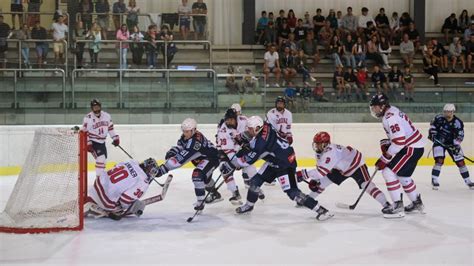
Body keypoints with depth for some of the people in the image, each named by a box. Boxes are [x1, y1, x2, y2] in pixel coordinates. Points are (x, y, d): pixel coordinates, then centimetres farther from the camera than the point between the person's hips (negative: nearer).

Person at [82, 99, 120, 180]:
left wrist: (115, 138, 7)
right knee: (101, 158, -21)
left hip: (102, 142, 7)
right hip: (93, 142, -7)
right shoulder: (88, 118, -15)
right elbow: (85, 132, -12)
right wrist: (88, 144, -18)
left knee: (104, 159, 18)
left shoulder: (106, 115, 1)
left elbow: (110, 128, 12)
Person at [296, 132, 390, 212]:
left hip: (356, 164, -8)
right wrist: (313, 180, -16)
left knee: (366, 184, -24)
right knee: (323, 181, 3)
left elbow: (322, 171, -46)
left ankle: (386, 204, -25)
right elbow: (319, 168, -1)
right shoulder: (319, 152, -11)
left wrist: (303, 174, -47)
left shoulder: (331, 152, -40)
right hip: (341, 168, 8)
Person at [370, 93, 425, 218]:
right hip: (411, 145, 11)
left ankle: (398, 207, -10)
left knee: (388, 172, -13)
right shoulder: (391, 112, 11)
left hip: (412, 148, -11)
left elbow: (399, 140, -29)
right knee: (402, 175, 24)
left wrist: (385, 158, -23)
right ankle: (417, 203, 39)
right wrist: (386, 143, 5)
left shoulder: (390, 117, -22)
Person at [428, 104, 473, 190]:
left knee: (460, 162, 1)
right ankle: (434, 180, -10)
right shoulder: (439, 118, -14)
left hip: (451, 143, 1)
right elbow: (433, 124, 8)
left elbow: (460, 136, -19)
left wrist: (455, 145, -30)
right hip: (439, 141, -1)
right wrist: (432, 132, -3)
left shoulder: (458, 123, -19)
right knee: (439, 160, -18)